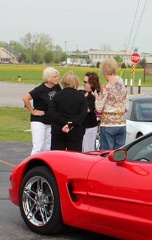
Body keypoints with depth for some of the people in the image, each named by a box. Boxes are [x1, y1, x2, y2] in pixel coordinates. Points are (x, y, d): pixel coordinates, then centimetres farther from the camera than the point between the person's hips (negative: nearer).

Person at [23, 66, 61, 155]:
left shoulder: (57, 87, 1)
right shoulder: (40, 90, -17)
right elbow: (25, 98, -22)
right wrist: (33, 111, -15)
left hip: (51, 122, 6)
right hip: (39, 121, -6)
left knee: (48, 148, 11)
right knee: (38, 147, -8)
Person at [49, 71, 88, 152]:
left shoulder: (57, 95, 2)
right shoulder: (81, 96, -1)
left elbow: (52, 112, -8)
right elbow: (83, 114, -12)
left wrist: (64, 122, -13)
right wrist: (71, 125, -17)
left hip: (58, 131, 1)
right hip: (75, 132, -1)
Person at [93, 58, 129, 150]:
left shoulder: (106, 88, -11)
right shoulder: (123, 87, 5)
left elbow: (99, 108, -11)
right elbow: (126, 107, 10)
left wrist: (96, 96, 4)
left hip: (108, 124, -5)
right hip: (122, 124, 5)